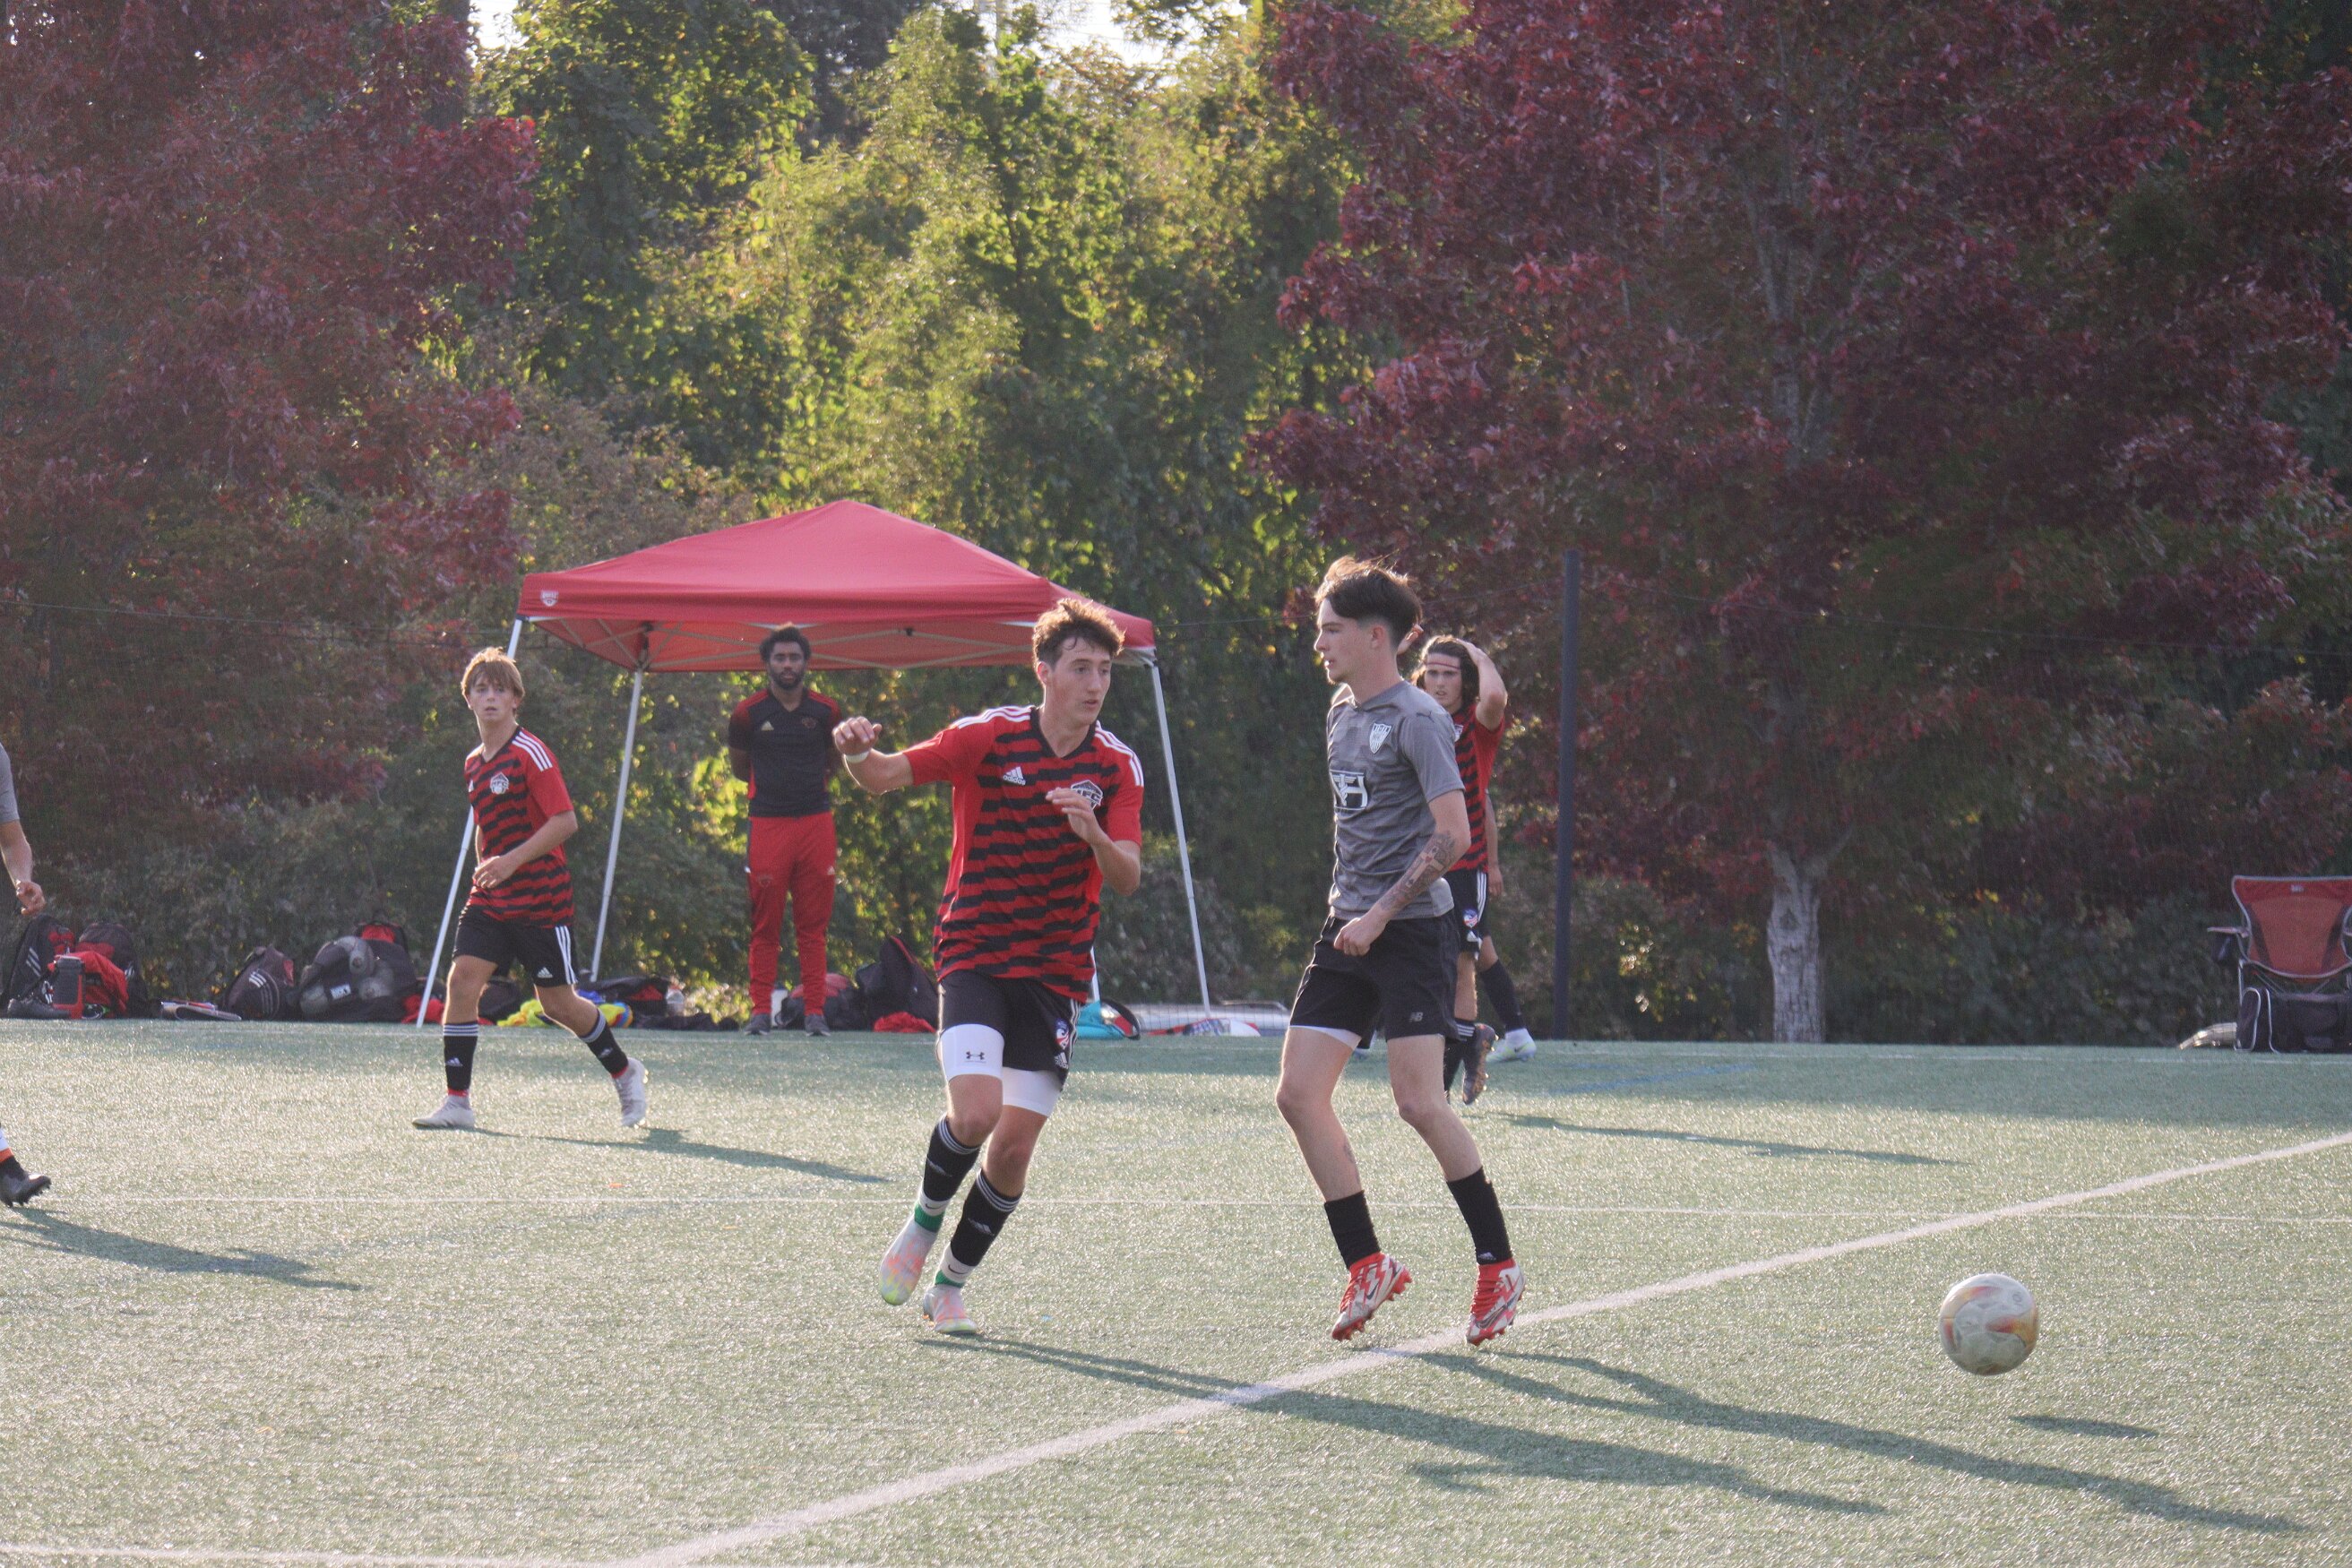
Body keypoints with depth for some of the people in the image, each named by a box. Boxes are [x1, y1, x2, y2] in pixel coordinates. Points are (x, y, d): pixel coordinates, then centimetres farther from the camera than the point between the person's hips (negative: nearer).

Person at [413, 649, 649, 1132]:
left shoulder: (530, 753, -11)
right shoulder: (474, 763, 12)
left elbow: (566, 821, -17)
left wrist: (511, 861, -23)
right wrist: (484, 867, 15)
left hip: (541, 898, -6)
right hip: (490, 901, 6)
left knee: (557, 1003, 1)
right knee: (462, 979, -11)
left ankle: (625, 1072, 25)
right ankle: (457, 1101, -9)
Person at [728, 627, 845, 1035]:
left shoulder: (826, 711, 6)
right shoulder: (748, 713, 2)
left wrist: (811, 785, 13)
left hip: (816, 821, 1)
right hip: (768, 824, -1)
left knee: (813, 925, 2)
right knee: (765, 926, -1)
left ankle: (815, 1010, 4)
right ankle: (761, 1010, 3)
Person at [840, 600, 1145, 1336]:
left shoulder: (1117, 766, 0)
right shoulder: (988, 737, -7)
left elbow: (1128, 878, -7)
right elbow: (886, 776, -7)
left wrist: (1095, 835, -29)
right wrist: (857, 752, -31)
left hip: (1054, 972, 3)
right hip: (974, 958, -3)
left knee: (1014, 1149, 0)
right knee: (975, 1113, -22)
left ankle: (949, 1285, 20)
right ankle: (923, 1223, 9)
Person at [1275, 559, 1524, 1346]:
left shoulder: (1416, 718, -11)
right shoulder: (1340, 713, 15)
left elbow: (1452, 834, -17)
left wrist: (1381, 914, -18)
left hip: (1411, 929, -8)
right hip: (1348, 929, 8)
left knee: (1418, 1102, -12)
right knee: (1298, 1094, -2)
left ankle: (1498, 1264, 3)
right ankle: (1366, 1266, 5)